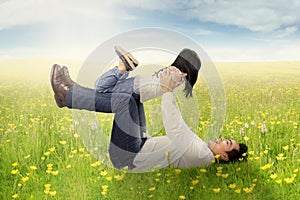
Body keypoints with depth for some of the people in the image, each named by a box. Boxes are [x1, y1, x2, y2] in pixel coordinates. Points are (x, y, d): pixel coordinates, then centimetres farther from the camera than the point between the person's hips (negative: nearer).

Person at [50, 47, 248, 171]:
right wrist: (175, 86, 9)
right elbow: (179, 125, 16)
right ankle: (72, 92, 6)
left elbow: (176, 131, -30)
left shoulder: (203, 155, -17)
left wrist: (168, 92, -27)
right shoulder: (202, 147, 13)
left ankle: (68, 96, -9)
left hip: (131, 158, -9)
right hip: (141, 146, 9)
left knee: (125, 100, -22)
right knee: (133, 97, 6)